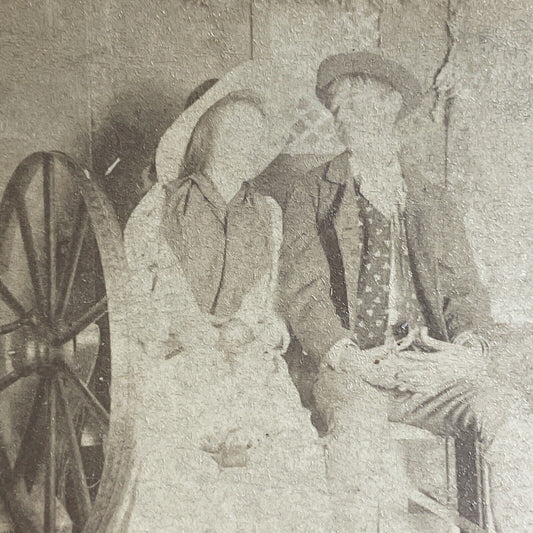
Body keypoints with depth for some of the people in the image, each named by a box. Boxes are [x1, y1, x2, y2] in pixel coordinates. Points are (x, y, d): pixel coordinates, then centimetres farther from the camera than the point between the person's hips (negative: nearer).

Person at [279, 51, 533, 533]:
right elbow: (302, 291, 0)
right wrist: (351, 358, -16)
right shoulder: (313, 194, 11)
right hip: (345, 370, -2)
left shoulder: (433, 201, 20)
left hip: (428, 367, 3)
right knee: (359, 424, -33)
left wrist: (468, 347, -8)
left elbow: (466, 288, 14)